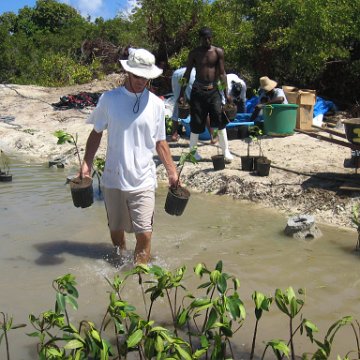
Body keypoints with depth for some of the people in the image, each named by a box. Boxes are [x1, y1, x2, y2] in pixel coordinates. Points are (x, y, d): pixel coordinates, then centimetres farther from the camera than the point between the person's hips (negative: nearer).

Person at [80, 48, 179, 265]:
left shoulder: (156, 104, 1)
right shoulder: (109, 99, -1)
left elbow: (160, 142, 9)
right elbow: (96, 134, 8)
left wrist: (172, 171, 5)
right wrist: (87, 163, -1)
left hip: (143, 181, -1)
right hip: (113, 179, 1)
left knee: (144, 234, -8)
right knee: (116, 229, 16)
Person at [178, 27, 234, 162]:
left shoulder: (218, 52, 2)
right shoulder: (194, 53, 1)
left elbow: (222, 73, 1)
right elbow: (187, 74, 3)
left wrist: (226, 94, -6)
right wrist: (181, 94, -2)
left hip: (214, 90, 0)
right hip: (198, 90, 0)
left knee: (220, 120, -8)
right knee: (196, 122, 2)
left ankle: (226, 151, -4)